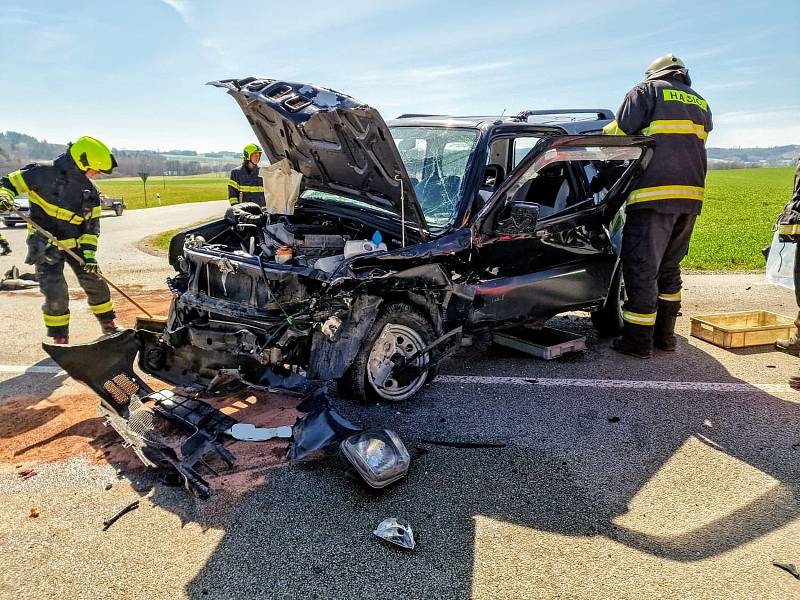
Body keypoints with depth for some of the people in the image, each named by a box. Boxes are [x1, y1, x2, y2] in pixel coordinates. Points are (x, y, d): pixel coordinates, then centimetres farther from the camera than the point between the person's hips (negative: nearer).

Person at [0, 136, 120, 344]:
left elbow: (92, 225, 4)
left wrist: (89, 252, -5)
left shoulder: (90, 191, 2)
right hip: (45, 246, -5)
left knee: (95, 284, 6)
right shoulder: (43, 173, -13)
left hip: (75, 244, 5)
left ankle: (108, 324, 25)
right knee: (56, 294, -8)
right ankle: (59, 338, 10)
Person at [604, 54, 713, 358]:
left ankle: (638, 341, 0)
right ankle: (665, 334, 20)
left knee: (641, 268, -3)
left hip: (653, 194, -7)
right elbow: (687, 147, 23)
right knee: (669, 266, 16)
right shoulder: (700, 104, 25)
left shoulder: (647, 90, 6)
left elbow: (618, 133, -3)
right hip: (691, 194, 7)